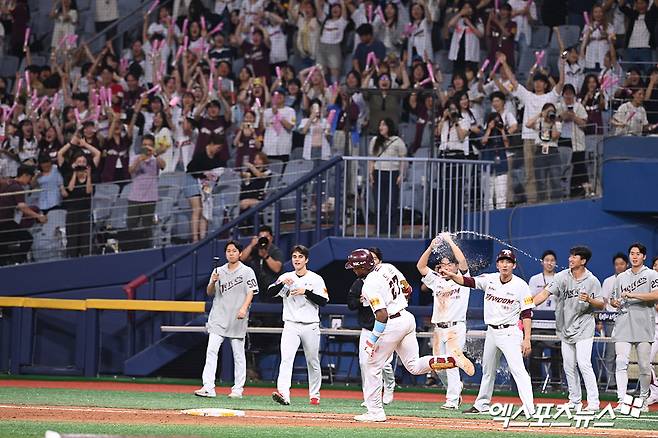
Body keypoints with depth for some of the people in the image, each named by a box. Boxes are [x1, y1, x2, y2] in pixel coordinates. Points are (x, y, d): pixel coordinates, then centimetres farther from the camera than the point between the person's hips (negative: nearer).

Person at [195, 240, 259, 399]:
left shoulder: (247, 271, 2)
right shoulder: (219, 271, 12)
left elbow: (251, 292, -5)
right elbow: (209, 293, 12)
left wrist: (244, 308, -21)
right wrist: (213, 282, -10)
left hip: (237, 319, -3)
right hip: (218, 317, 3)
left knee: (238, 353, 2)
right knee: (211, 350, -9)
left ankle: (238, 389, 8)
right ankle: (208, 387, -14)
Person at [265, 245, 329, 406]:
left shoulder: (316, 279, 2)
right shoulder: (286, 278, 9)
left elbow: (324, 301, -7)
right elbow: (270, 293, -1)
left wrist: (306, 292, -17)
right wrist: (281, 283, -18)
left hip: (310, 326, 0)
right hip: (291, 325, 0)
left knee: (313, 362, 9)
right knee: (286, 358, -17)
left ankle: (314, 395, 24)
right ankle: (283, 394, -29)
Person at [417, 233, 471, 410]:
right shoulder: (437, 280, 16)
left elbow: (462, 261, -14)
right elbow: (420, 266, 8)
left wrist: (450, 241, -9)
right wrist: (431, 247, -2)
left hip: (456, 327, -6)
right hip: (438, 328, 6)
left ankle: (452, 400, -12)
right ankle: (457, 386, 29)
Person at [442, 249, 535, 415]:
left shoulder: (520, 286, -10)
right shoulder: (489, 279, 3)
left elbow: (526, 314, -11)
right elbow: (468, 281, -1)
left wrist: (527, 339, -17)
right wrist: (451, 275, -19)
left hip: (510, 332, -6)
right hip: (492, 332, 6)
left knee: (518, 369, -17)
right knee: (487, 370, 19)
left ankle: (530, 410, -23)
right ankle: (481, 404, 34)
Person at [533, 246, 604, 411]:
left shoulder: (592, 281, -6)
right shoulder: (562, 277, -2)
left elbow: (601, 305, 0)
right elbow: (545, 294, -9)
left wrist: (589, 300, -21)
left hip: (584, 328, -4)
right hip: (566, 328, 4)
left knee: (584, 363, -15)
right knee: (569, 366, 8)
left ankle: (593, 402, -14)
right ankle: (575, 401, 20)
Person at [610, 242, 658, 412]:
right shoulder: (621, 277, 18)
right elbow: (613, 299, 25)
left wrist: (632, 295, -17)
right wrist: (615, 302, 1)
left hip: (643, 324, -3)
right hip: (623, 324, 3)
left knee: (644, 365, -1)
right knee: (621, 362, -11)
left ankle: (644, 400, 14)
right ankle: (622, 401, -16)